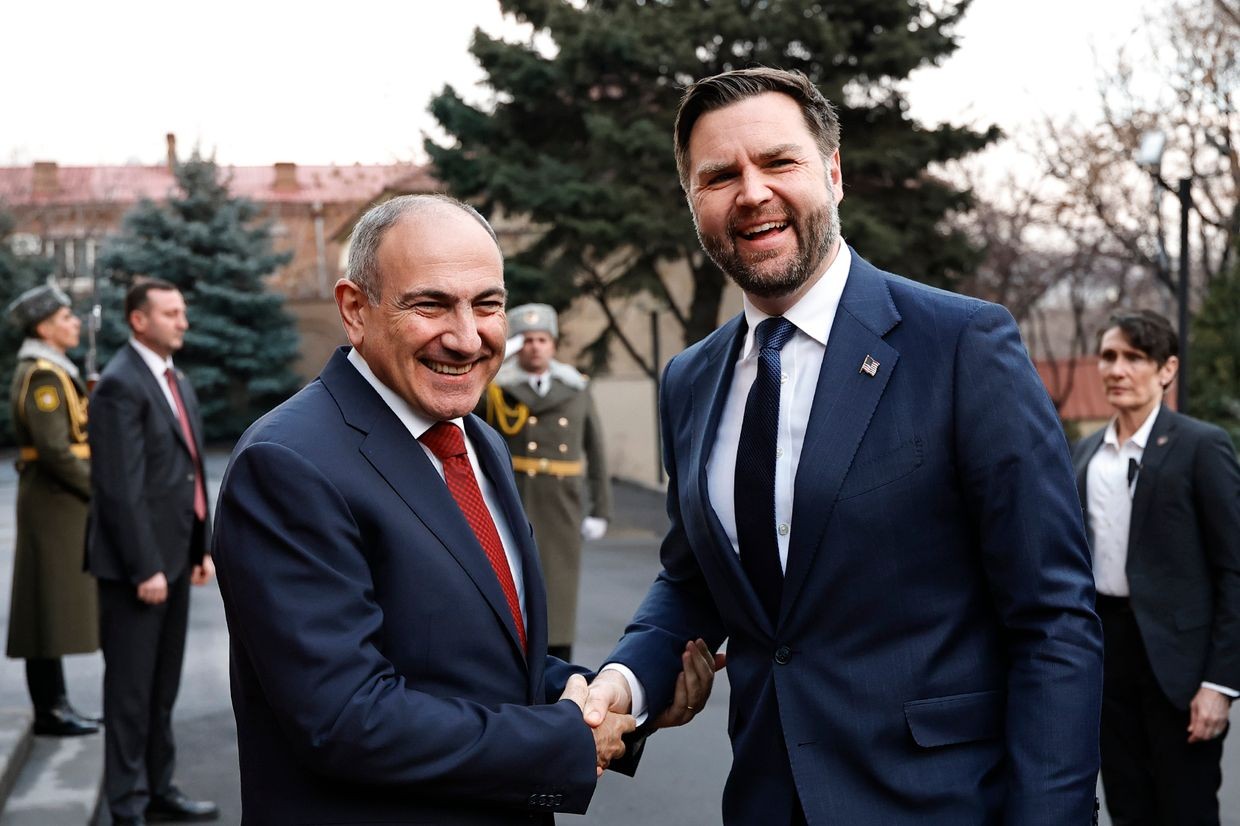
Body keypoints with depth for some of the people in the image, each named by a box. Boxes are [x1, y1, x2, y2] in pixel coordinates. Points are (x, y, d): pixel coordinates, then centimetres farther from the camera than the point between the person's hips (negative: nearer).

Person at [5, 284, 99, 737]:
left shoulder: (52, 372, 17)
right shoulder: (42, 376, -15)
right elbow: (54, 450, -22)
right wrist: (99, 490, -15)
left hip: (61, 500, 10)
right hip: (54, 500, -10)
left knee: (57, 605, 12)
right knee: (51, 603, -4)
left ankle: (54, 703, 19)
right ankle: (49, 709, 2)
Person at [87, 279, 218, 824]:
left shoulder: (177, 381, 15)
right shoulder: (120, 385, -14)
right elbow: (121, 487, -19)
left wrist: (202, 548, 15)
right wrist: (145, 568, -20)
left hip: (174, 556, 9)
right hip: (137, 562, -9)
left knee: (164, 686, 16)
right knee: (131, 689, 1)